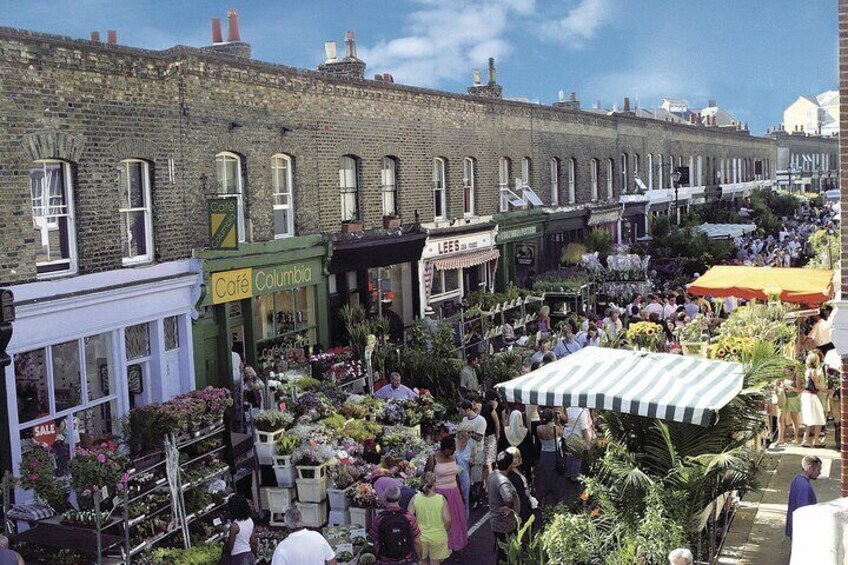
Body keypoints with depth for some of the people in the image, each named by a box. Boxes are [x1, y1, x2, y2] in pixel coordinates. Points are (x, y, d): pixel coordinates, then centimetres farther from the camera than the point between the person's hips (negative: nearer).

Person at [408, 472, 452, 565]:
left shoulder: (415, 498, -12)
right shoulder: (441, 499, -15)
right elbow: (447, 520, -17)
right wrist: (445, 532, 2)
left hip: (420, 537, 1)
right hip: (438, 537, -1)